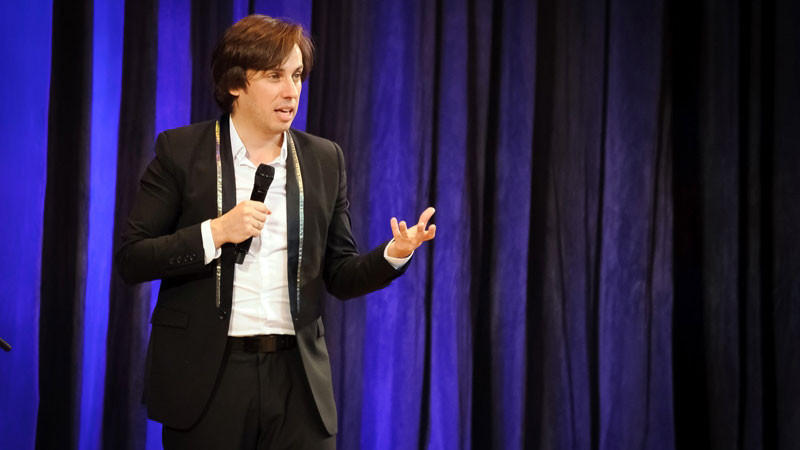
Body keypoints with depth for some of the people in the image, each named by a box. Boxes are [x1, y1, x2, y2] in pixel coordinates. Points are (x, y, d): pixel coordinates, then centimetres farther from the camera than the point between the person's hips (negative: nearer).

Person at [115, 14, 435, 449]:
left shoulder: (325, 160, 9)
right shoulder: (180, 150, 1)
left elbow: (339, 275, 10)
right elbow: (131, 259, -3)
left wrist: (393, 254, -9)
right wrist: (216, 233, -15)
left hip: (297, 379, 2)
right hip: (206, 376, -2)